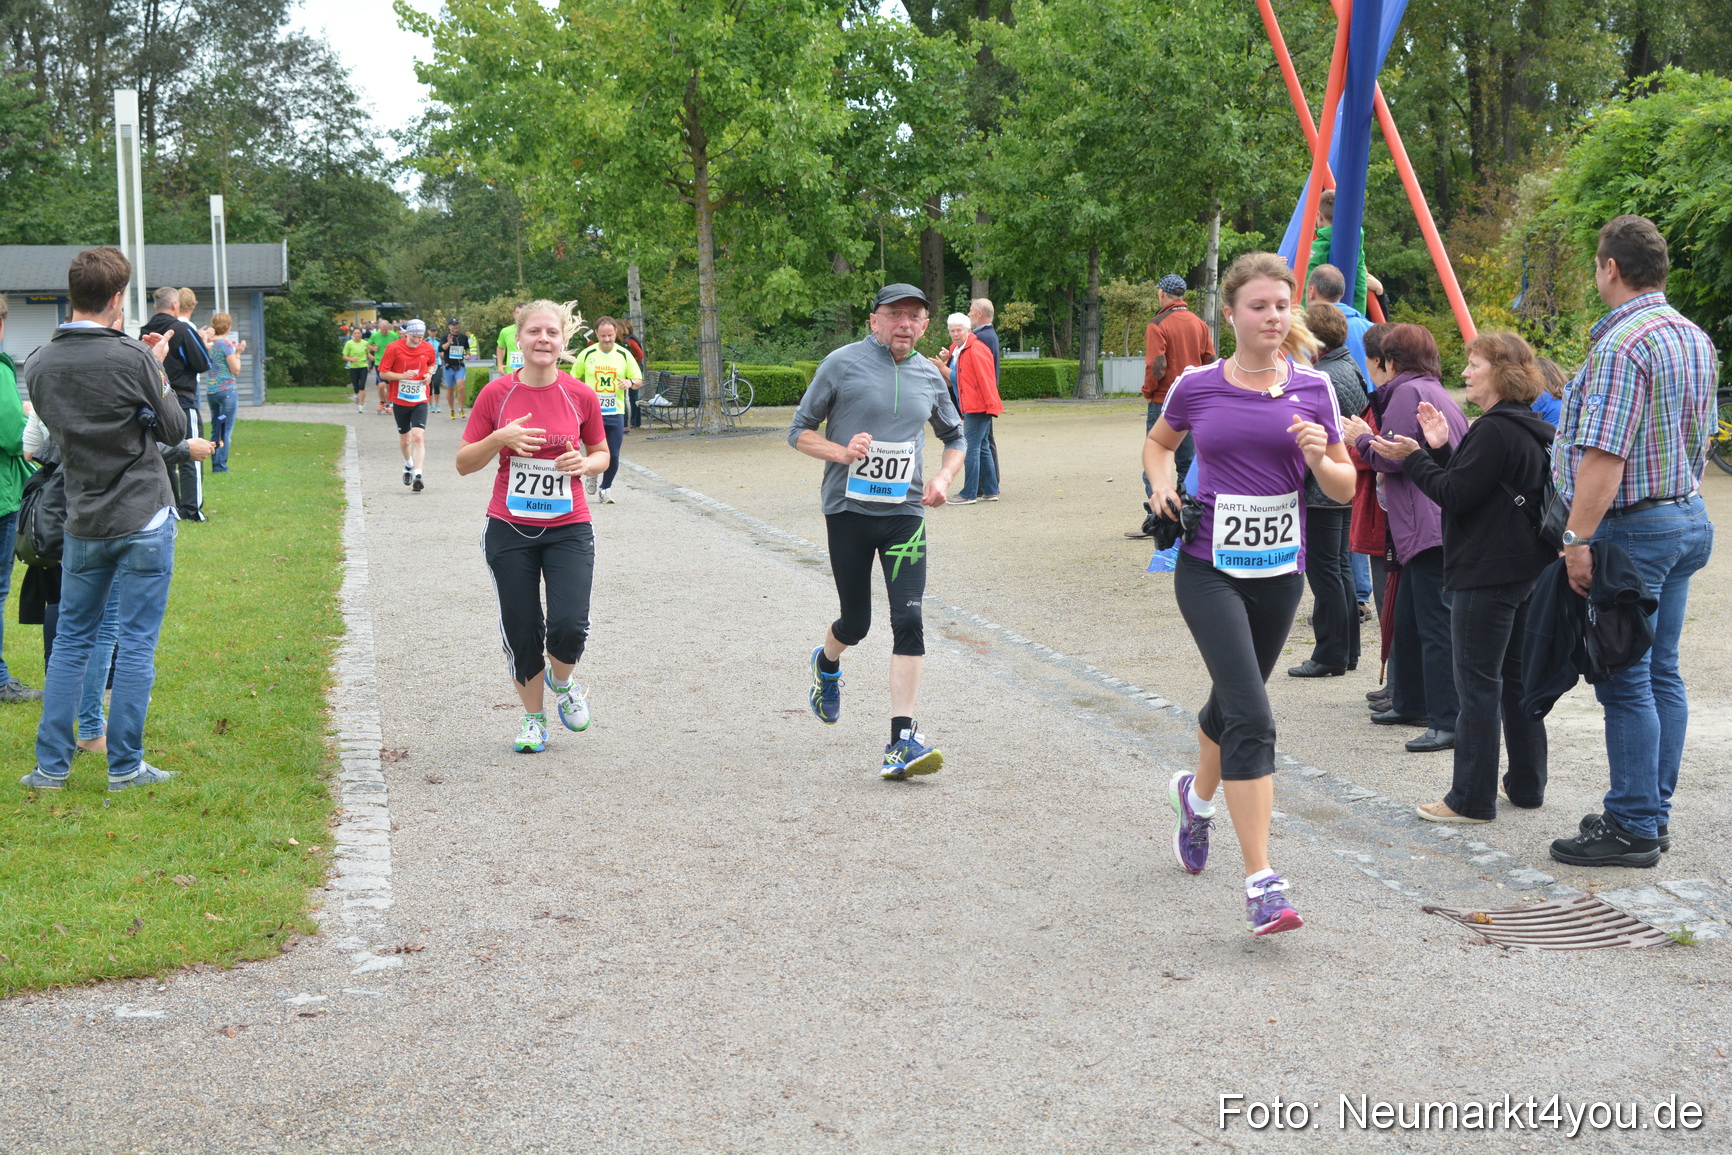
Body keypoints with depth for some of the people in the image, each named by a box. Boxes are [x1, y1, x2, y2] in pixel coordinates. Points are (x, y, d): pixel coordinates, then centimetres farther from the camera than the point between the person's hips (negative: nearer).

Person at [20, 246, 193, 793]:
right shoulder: (132, 358, -15)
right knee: (136, 644, 2)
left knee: (71, 640, 14)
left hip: (83, 522, 5)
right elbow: (175, 429, -6)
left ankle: (51, 764, 15)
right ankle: (125, 766, 7)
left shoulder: (38, 364, 0)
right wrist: (158, 371, 6)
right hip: (144, 521, -4)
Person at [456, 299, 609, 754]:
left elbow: (601, 453, 12)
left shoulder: (581, 396, -2)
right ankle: (533, 718, 25)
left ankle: (563, 681, 21)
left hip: (568, 529, 0)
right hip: (509, 529, 0)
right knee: (521, 632, 3)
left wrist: (585, 464, -11)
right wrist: (500, 438, -17)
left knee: (569, 626, -14)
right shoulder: (496, 394, -4)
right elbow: (464, 463, 0)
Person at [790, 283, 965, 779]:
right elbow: (799, 431, 1)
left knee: (908, 619, -12)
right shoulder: (842, 363, -3)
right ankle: (827, 664, 46)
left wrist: (943, 478, 4)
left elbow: (955, 437, 24)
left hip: (904, 512, 2)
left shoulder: (929, 376, 9)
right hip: (848, 510, -2)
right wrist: (842, 452, -17)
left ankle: (901, 742, -12)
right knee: (856, 623, 7)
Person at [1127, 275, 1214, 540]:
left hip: (1164, 401, -6)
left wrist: (1147, 393, -1)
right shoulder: (1199, 324, 8)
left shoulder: (1158, 325, -12)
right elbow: (1210, 361, 9)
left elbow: (1156, 366, -16)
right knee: (1187, 463, 11)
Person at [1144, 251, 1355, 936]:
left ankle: (1197, 795, 54)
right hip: (1209, 569, -3)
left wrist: (1319, 459, -16)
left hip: (1279, 571, 3)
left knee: (1233, 701, 21)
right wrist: (1163, 485, -2)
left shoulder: (1312, 390, 0)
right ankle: (1262, 885, -15)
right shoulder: (1197, 386, -2)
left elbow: (1345, 490, 4)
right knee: (1251, 717, -16)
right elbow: (1158, 443, 18)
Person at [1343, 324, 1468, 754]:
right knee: (1409, 620, 20)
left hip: (1430, 525, -11)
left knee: (1435, 624, -11)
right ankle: (1411, 703, 30)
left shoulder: (1407, 392, -8)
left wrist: (1362, 437, 5)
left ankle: (1449, 721, -12)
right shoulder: (1440, 395, 22)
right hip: (1436, 525, 11)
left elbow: (1392, 457, -15)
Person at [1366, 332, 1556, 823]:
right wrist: (1440, 449, 10)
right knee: (1515, 678, 17)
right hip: (1524, 570, 10)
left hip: (1486, 575, -10)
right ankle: (1527, 784, 24)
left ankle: (1472, 799, -1)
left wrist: (1412, 459, -11)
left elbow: (1456, 495, -19)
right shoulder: (1528, 430, 15)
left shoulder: (1496, 431, -17)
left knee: (1477, 683, -5)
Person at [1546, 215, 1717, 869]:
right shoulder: (1695, 338, 13)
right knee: (1661, 673, 14)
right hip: (1690, 519, 10)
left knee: (1625, 681, -4)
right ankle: (1653, 814, 21)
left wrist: (1578, 538, -22)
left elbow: (1605, 455, -24)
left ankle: (1632, 829, 1)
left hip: (1633, 528, -10)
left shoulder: (1621, 343, -18)